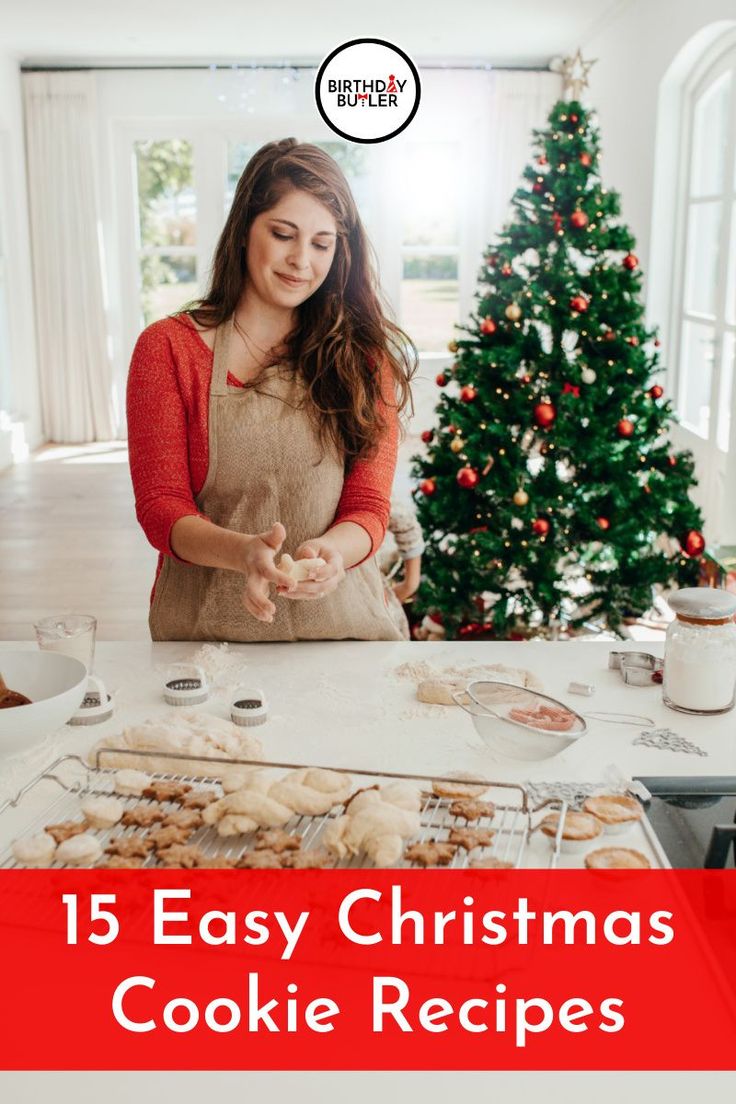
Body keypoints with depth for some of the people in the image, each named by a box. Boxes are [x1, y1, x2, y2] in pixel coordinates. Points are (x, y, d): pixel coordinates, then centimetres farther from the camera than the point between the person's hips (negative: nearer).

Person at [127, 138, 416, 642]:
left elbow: (368, 508, 2)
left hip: (339, 625, 1)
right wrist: (243, 552, -23)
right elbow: (160, 506, -3)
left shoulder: (363, 355, 7)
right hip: (205, 629, -1)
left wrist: (331, 551, -21)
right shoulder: (167, 348, 3)